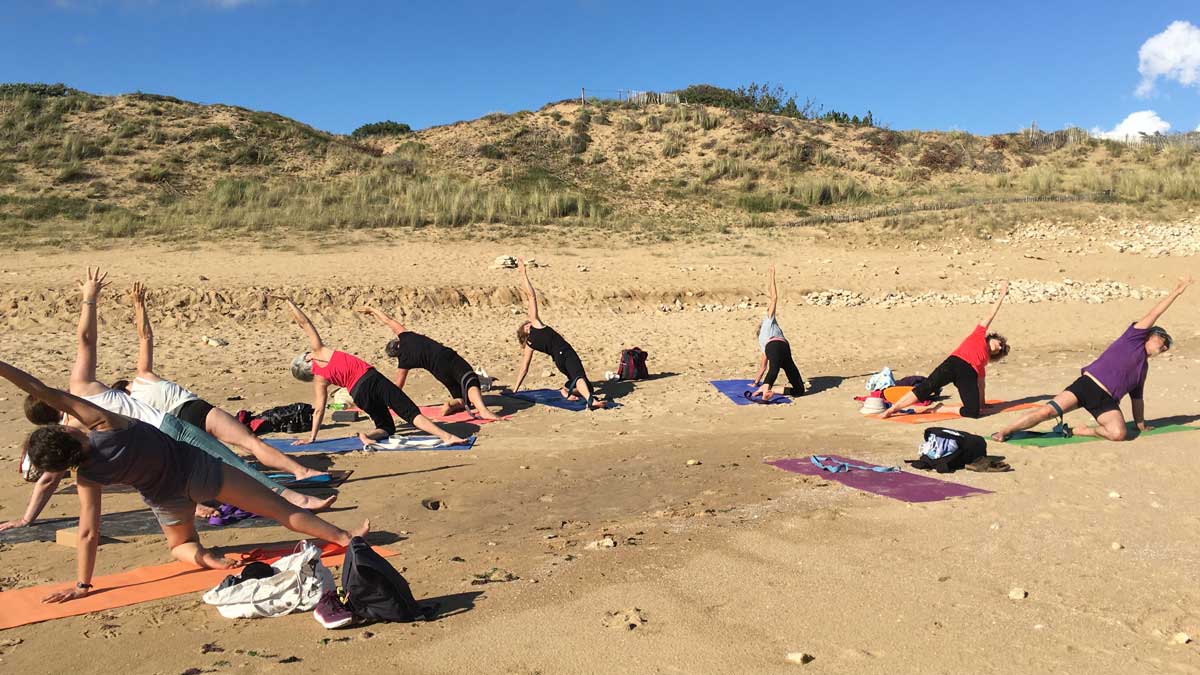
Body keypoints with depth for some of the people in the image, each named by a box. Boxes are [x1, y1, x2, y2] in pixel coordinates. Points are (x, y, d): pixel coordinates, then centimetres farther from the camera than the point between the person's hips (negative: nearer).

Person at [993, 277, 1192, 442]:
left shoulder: (1144, 366, 26)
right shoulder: (1134, 337, 13)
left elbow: (1137, 397, 32)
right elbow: (1153, 315, 5)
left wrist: (1141, 424, 33)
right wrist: (1175, 293, 6)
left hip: (1107, 401, 5)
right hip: (1088, 384, -5)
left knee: (1119, 433, -25)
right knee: (1046, 411, -22)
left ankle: (1081, 431, -3)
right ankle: (1004, 432, -16)